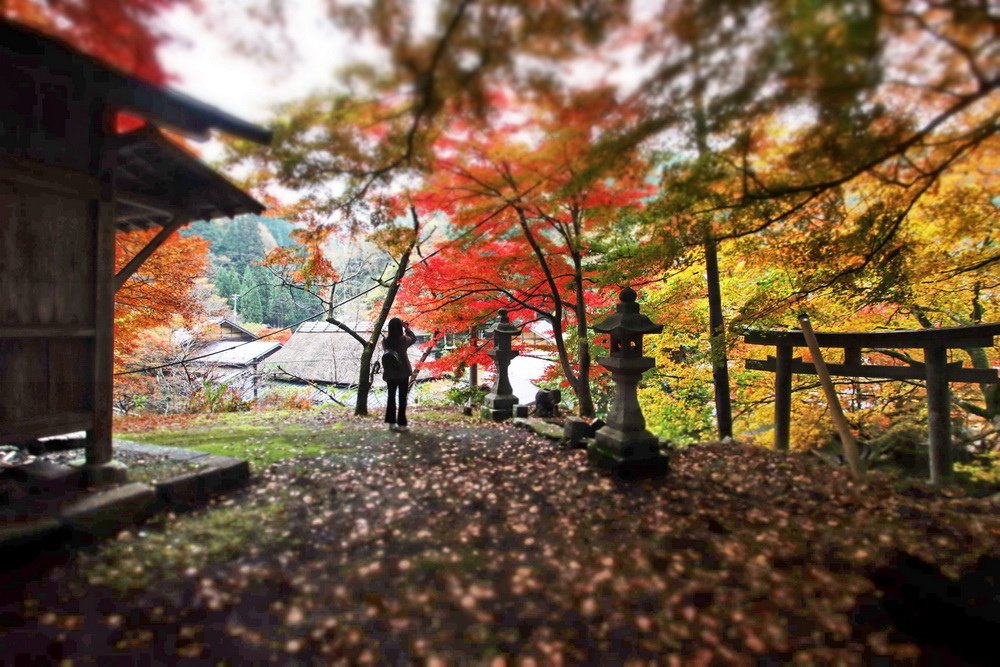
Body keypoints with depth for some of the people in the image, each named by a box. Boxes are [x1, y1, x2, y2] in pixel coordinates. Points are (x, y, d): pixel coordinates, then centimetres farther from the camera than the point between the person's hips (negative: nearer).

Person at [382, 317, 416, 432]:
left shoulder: (385, 340, -7)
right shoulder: (404, 339, -15)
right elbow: (413, 338, 5)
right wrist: (406, 327, 7)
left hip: (390, 373, 3)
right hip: (403, 372, -3)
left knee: (391, 396, 14)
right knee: (402, 397, 5)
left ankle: (391, 422, 17)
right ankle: (401, 423, 5)